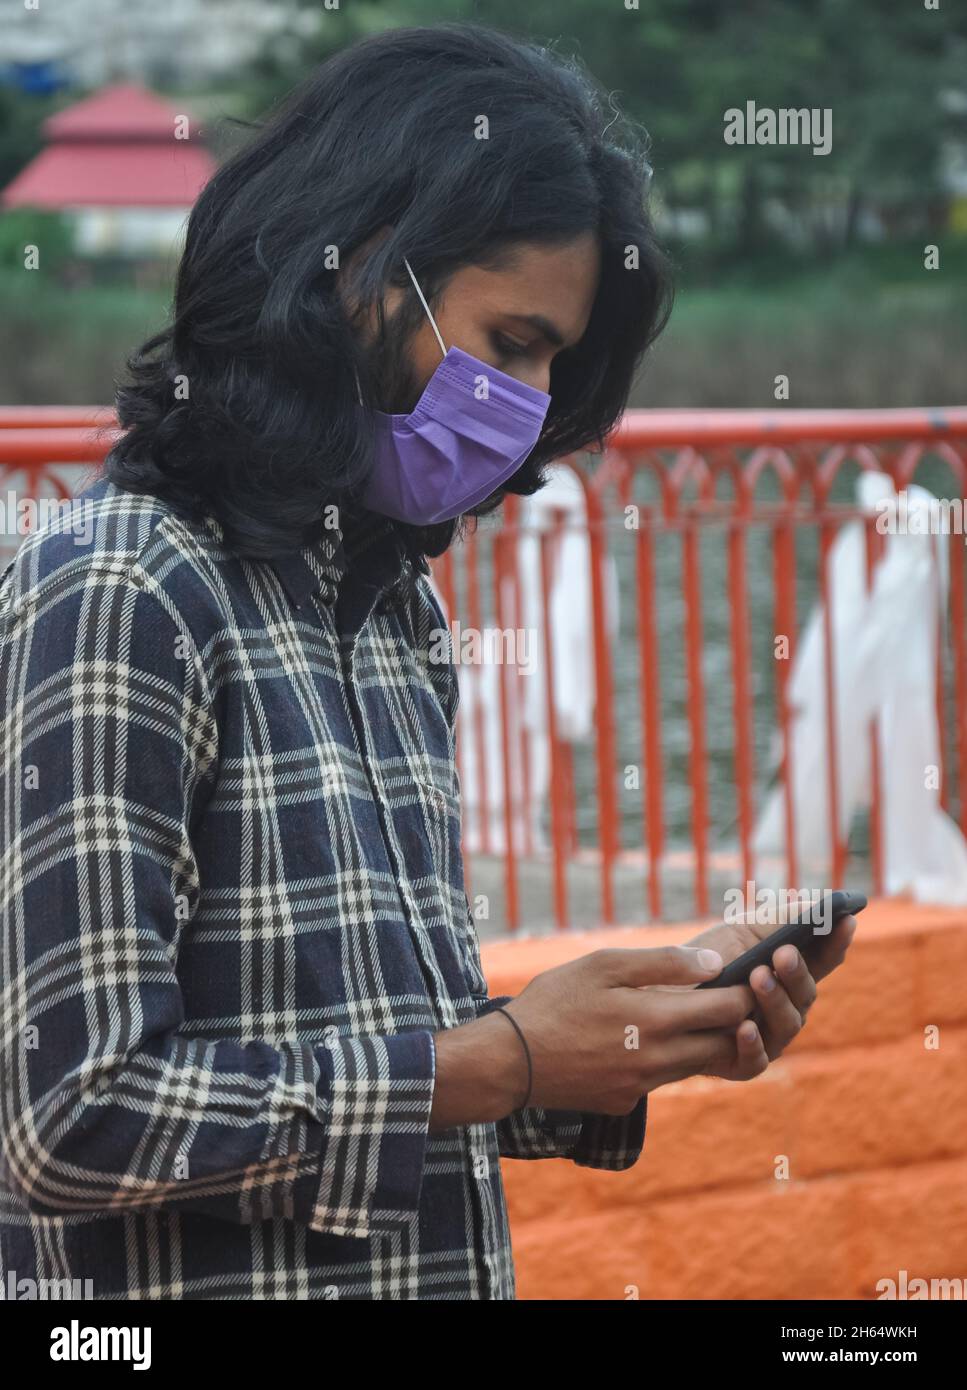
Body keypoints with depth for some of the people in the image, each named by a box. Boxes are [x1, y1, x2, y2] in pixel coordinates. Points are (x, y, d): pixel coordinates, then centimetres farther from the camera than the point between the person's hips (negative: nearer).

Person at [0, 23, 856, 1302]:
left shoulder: (395, 608, 8)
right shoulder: (117, 597, -17)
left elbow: (378, 1031, 11)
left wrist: (648, 1031, -4)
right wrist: (503, 1060, -18)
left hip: (446, 1269, 8)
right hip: (217, 1282, -8)